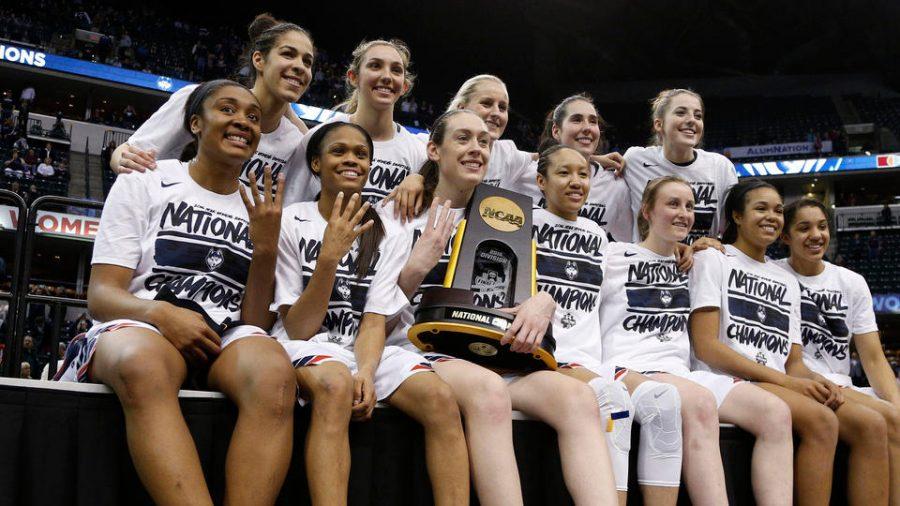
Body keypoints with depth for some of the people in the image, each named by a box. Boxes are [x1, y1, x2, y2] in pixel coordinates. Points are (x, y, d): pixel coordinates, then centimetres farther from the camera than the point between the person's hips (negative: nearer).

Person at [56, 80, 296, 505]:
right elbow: (101, 295, 3)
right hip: (139, 328, -2)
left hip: (225, 341, 2)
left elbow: (254, 322, 11)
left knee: (275, 374, -36)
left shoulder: (262, 214, 19)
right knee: (144, 366, -41)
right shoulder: (143, 184, 13)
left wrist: (265, 249, -3)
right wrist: (160, 314, -18)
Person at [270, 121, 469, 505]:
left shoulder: (386, 235, 9)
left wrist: (366, 371, -21)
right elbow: (298, 329, -6)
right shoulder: (292, 223, -1)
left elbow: (375, 321, 0)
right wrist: (329, 256, -18)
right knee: (335, 384, -39)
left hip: (364, 349, 4)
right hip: (304, 348, -3)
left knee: (440, 398, -26)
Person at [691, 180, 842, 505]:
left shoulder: (788, 282, 25)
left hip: (783, 388, 6)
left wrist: (817, 381, -8)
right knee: (820, 420, -32)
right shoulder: (712, 259, 6)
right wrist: (786, 381, -13)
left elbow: (794, 362, 17)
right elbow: (706, 347, -6)